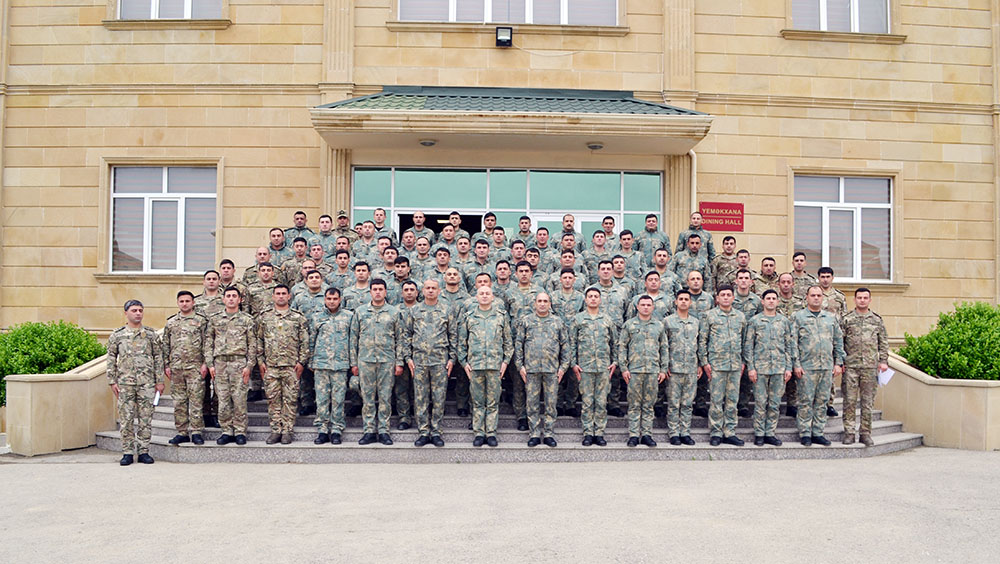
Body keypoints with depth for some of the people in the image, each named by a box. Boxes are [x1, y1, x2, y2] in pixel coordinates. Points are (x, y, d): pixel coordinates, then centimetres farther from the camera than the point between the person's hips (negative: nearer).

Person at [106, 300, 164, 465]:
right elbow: (111, 359, 9)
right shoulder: (117, 335, 7)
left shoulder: (151, 334, 7)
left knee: (145, 418, 2)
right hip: (125, 382, 0)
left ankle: (144, 452, 10)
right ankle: (127, 453, 9)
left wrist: (159, 381, 3)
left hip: (147, 383, 0)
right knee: (126, 418, 1)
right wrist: (112, 382, 2)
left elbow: (158, 358, 8)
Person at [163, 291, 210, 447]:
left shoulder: (201, 321, 3)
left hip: (195, 367, -4)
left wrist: (205, 364, -8)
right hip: (176, 368, 4)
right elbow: (166, 345, 15)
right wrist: (166, 365, 8)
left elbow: (206, 344, 0)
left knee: (196, 399, -5)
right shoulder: (171, 322, 13)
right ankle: (182, 432, 13)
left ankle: (196, 432, -1)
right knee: (179, 401, 6)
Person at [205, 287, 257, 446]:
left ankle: (240, 432, 5)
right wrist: (210, 364, 2)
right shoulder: (215, 320, 13)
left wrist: (249, 366, -7)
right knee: (223, 399, 3)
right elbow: (208, 343, 12)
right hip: (220, 362, 3)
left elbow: (252, 344, 2)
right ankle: (227, 431, 12)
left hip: (239, 361, -3)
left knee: (239, 398, -3)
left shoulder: (247, 319, 5)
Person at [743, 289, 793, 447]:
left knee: (775, 403, 6)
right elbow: (748, 346, 1)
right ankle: (759, 434, 10)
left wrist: (788, 368, 4)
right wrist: (750, 367, -6)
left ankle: (770, 433, 15)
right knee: (761, 403, 1)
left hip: (779, 369, 3)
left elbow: (788, 346, 11)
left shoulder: (784, 321, 10)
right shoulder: (754, 321, 2)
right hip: (760, 368, -2)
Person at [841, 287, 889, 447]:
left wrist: (883, 361, 4)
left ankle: (865, 433, 13)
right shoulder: (846, 320, 4)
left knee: (867, 402, 5)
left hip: (870, 367, 1)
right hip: (850, 366, -1)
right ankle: (849, 432, 7)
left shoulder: (877, 320, 10)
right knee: (850, 400, 0)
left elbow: (883, 343, 12)